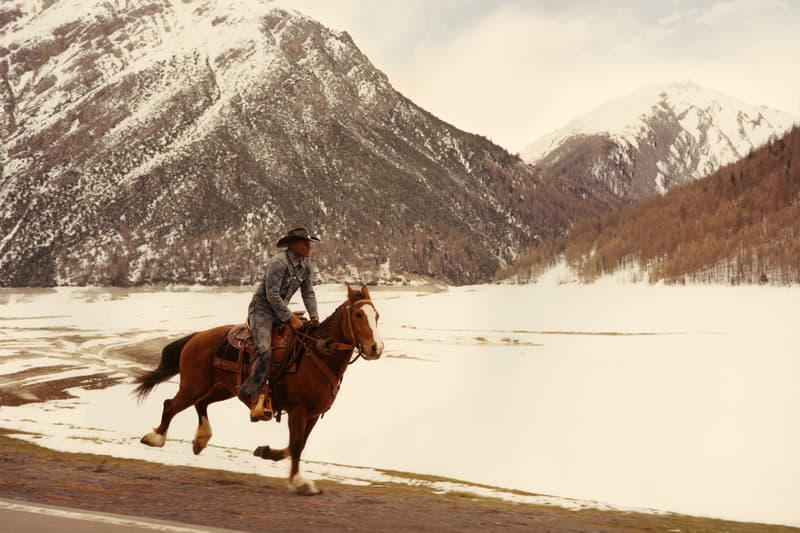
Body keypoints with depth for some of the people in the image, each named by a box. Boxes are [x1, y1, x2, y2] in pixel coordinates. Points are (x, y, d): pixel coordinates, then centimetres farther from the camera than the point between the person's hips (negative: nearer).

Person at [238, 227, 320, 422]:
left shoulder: (306, 265, 4)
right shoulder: (278, 263, -21)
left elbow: (308, 293, 9)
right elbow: (272, 295, -24)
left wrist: (314, 316, -4)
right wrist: (290, 318, -25)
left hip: (281, 311, 8)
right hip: (262, 309, -8)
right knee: (265, 349, -26)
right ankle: (253, 394, -20)